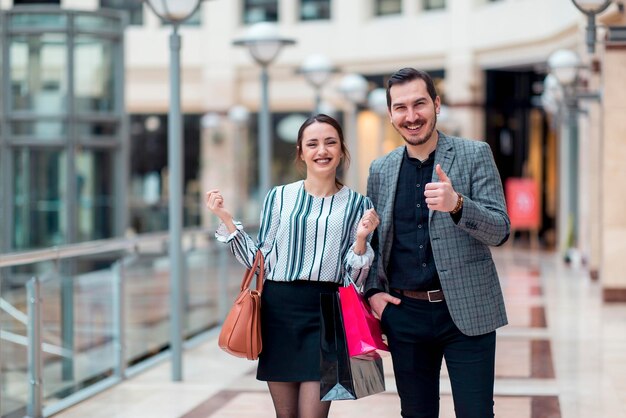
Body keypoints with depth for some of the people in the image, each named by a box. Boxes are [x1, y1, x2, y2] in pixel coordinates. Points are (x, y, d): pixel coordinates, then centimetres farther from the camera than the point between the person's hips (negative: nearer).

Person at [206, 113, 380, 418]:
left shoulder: (357, 205, 3)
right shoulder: (279, 197, 5)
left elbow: (355, 278, 1)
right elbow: (260, 262, 6)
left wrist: (361, 238, -17)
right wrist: (225, 219, -1)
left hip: (325, 314, -1)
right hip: (279, 311, 2)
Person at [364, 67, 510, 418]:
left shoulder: (475, 155, -2)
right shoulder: (381, 170, 9)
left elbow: (500, 231, -9)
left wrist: (456, 204, -27)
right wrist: (373, 290, 2)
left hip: (466, 312, -3)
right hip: (405, 313, 3)